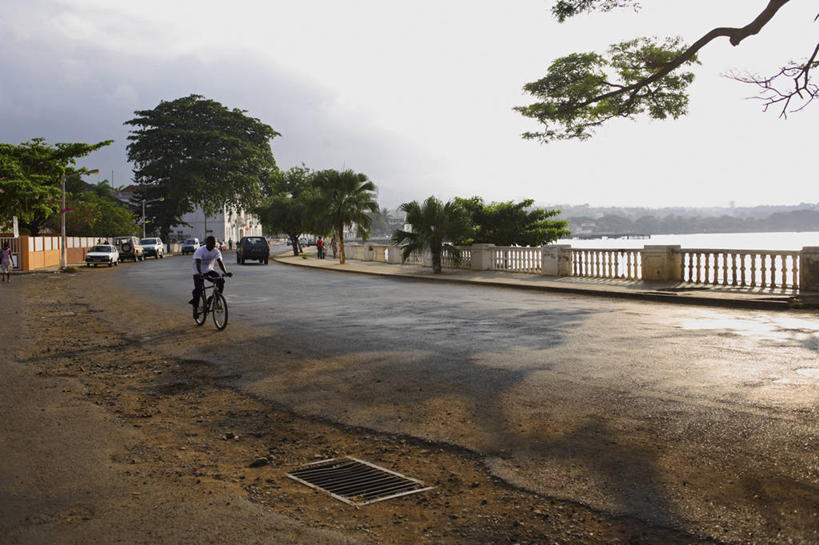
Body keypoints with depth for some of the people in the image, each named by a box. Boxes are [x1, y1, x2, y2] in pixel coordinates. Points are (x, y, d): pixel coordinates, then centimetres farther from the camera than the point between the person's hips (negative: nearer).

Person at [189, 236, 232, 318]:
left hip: (209, 271, 4)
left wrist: (226, 272, -34)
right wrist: (200, 273, -50)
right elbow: (198, 263, -32)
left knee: (221, 281, -22)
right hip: (199, 273, -4)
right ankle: (195, 308, -2)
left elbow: (220, 262, -17)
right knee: (198, 289, -20)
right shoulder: (200, 250, -19)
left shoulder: (216, 251, -7)